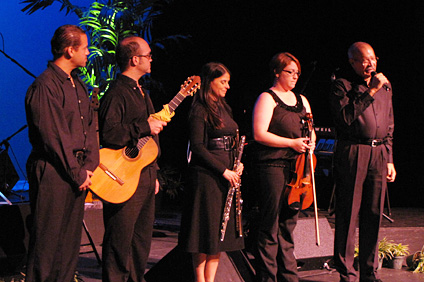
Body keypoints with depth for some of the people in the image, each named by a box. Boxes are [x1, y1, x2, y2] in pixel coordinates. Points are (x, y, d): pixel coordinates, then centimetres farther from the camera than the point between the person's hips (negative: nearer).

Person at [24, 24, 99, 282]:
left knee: (71, 238, 12)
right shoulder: (45, 86, -14)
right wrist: (77, 173, -13)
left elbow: (90, 126, 14)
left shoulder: (77, 84, 16)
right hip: (53, 172, -9)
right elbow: (54, 137, -17)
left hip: (78, 171, 9)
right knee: (48, 239, -3)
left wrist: (89, 165, 1)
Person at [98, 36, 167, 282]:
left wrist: (154, 174, 24)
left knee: (142, 238, 14)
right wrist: (144, 127, -20)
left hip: (145, 176, 10)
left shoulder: (141, 92, 19)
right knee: (121, 240, -4)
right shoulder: (117, 93, -13)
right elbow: (107, 133, -25)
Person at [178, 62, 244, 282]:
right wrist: (224, 170, -16)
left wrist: (237, 164, 6)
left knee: (220, 231, 8)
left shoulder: (222, 107, 16)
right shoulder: (200, 111, -9)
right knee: (205, 231, -3)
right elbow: (197, 147, -15)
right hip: (206, 175, -8)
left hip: (227, 176, 8)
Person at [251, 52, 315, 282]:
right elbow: (259, 134, -13)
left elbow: (310, 131, 25)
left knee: (288, 224, 11)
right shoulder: (267, 98, -3)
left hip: (296, 168, 7)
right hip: (272, 166, -7)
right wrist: (292, 143, -15)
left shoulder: (301, 100, 19)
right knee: (270, 226, -5)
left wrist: (310, 142, 1)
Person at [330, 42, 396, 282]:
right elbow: (345, 118, -17)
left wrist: (389, 159, 17)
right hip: (352, 154, -5)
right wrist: (370, 92, -16)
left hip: (379, 154, 5)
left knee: (374, 215, 8)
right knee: (349, 215, -2)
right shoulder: (342, 86, -1)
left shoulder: (385, 86, 18)